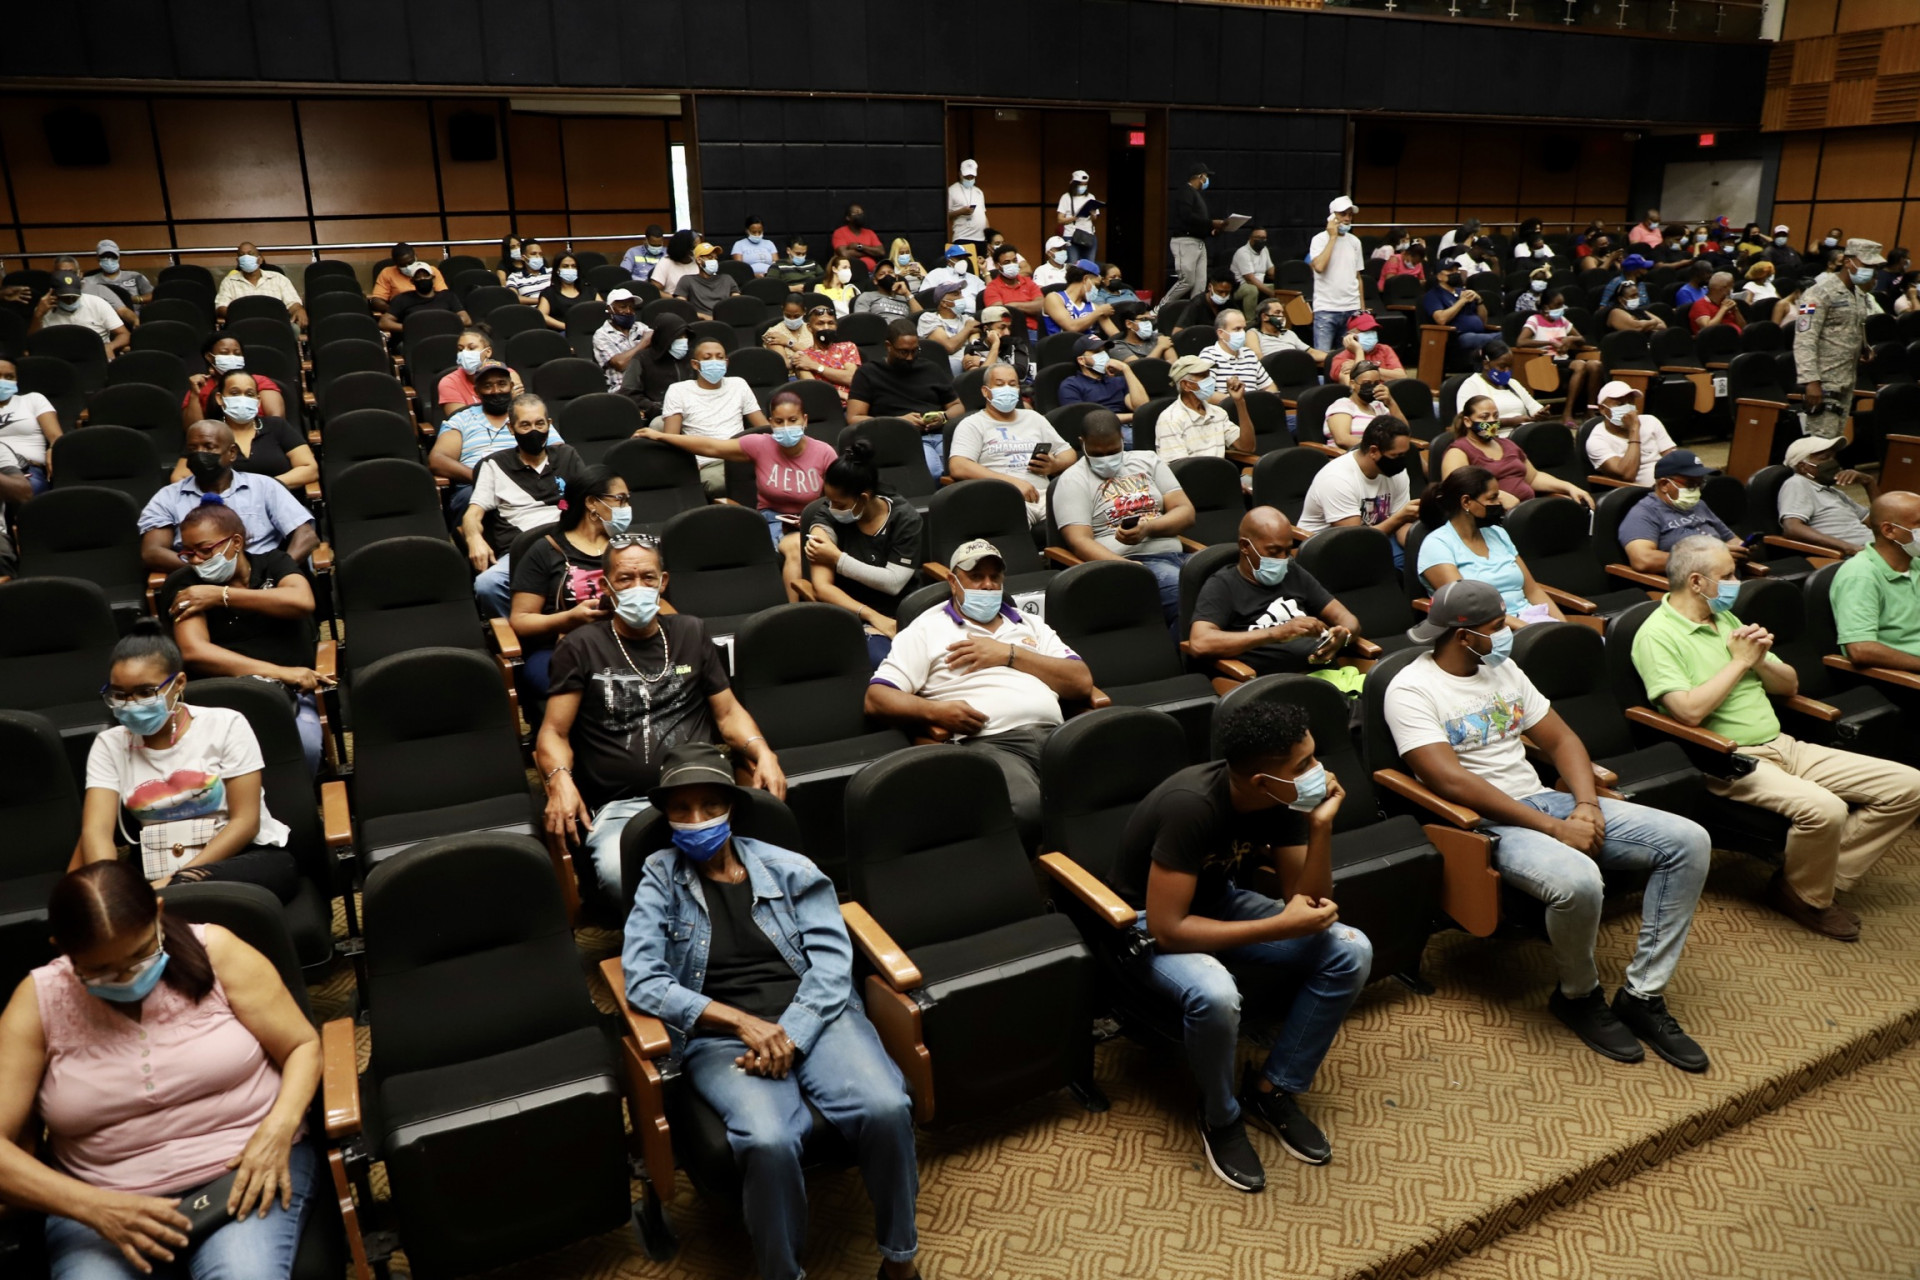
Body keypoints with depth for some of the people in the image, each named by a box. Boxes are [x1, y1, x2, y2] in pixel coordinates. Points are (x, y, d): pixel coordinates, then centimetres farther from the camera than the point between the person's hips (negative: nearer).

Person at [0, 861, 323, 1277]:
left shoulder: (214, 952, -6)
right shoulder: (38, 1002, -3)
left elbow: (303, 1046, 0)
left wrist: (278, 1128, -17)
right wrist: (94, 1207, -18)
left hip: (246, 1168, -1)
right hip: (103, 1202, 1)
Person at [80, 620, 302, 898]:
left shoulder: (225, 725, 0)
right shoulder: (109, 745, 9)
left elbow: (245, 821, -6)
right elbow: (96, 830, -4)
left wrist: (176, 881, -17)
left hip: (245, 860, -2)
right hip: (158, 873, 3)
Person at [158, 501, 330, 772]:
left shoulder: (274, 564, 14)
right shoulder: (184, 584, 9)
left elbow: (302, 601, -9)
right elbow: (194, 651, -8)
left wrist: (221, 595, -6)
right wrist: (279, 672, -16)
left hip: (289, 692, 1)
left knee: (304, 747, -33)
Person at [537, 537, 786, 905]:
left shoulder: (691, 633, 21)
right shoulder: (580, 647, 11)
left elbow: (728, 712, 22)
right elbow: (554, 732, 8)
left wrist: (762, 752, 1)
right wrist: (561, 779, -15)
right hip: (618, 807, -1)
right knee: (620, 875, -38)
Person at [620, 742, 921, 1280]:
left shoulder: (788, 870, 9)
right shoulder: (660, 883, 6)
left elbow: (831, 961, 1)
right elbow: (642, 981, -6)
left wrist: (789, 1034, -16)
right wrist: (744, 1022, -16)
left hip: (813, 1017, 2)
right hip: (720, 1037, -1)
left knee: (885, 1109, -26)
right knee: (768, 1140, -33)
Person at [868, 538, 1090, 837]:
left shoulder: (1031, 625, 28)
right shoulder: (928, 628, 16)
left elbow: (1082, 683, 15)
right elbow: (876, 699, 7)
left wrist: (1010, 654, 6)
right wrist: (935, 711, -11)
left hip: (1057, 734, 4)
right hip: (989, 742, -4)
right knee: (1025, 809, -37)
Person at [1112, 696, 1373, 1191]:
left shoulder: (1284, 797, -14)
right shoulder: (1191, 806, -35)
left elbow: (1304, 899, -10)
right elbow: (1168, 928, -34)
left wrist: (1320, 827, -26)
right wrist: (1281, 927, -32)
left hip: (1222, 902, 7)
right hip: (1152, 923, -6)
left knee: (1351, 951, -11)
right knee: (1215, 995, -37)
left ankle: (1272, 1089, 5)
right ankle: (1221, 1118, -5)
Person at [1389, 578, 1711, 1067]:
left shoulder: (1502, 669, 13)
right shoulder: (1411, 690, -12)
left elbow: (1561, 739, 15)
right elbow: (1453, 781, -21)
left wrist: (1586, 804, -6)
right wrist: (1556, 829, -21)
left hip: (1543, 800, 8)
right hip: (1487, 823, -8)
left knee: (1688, 842, -7)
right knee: (1576, 881, -37)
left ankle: (1642, 995, -1)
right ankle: (1579, 997, -4)